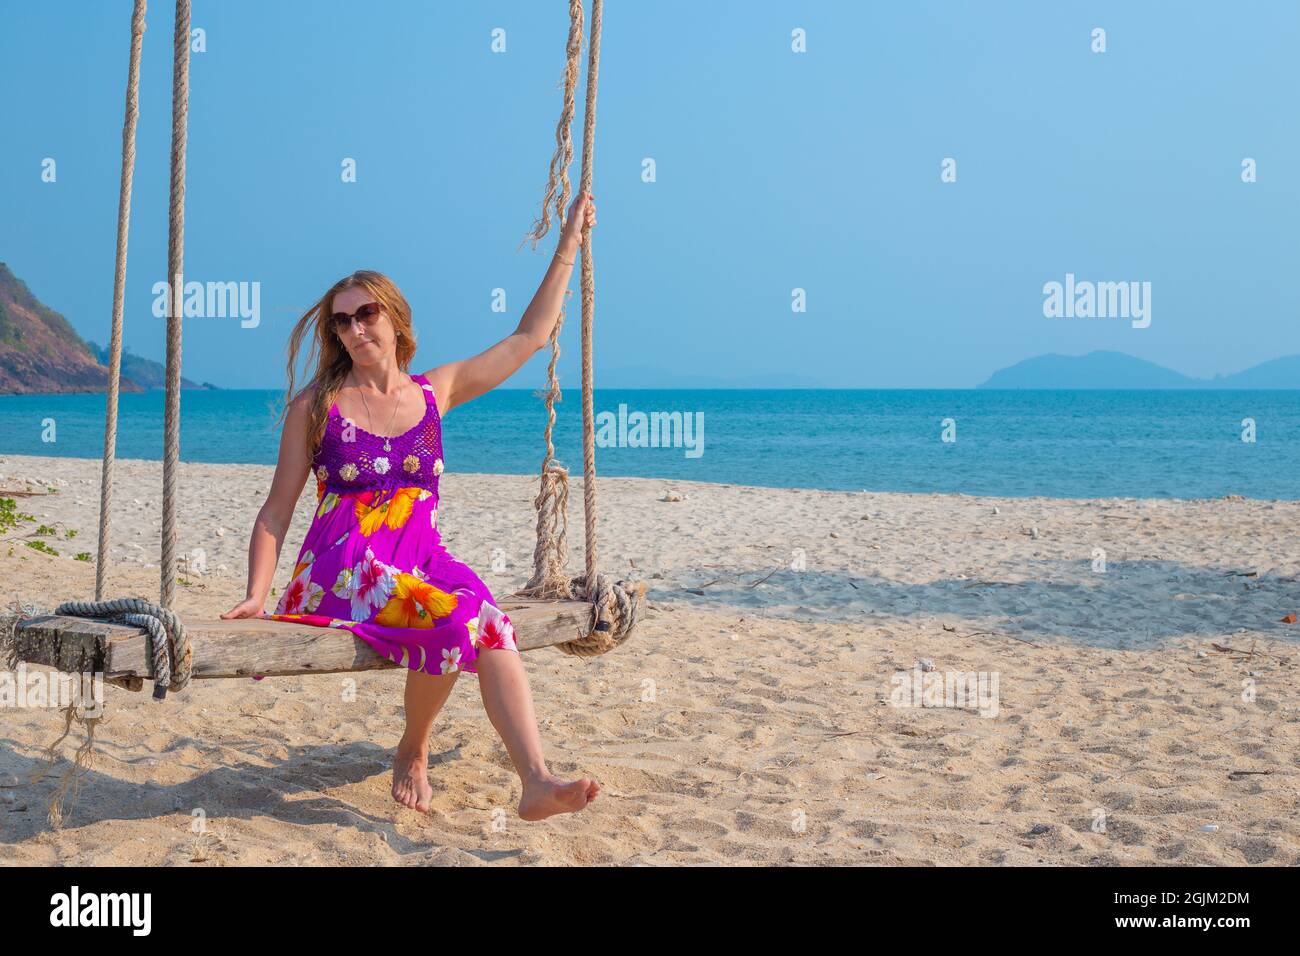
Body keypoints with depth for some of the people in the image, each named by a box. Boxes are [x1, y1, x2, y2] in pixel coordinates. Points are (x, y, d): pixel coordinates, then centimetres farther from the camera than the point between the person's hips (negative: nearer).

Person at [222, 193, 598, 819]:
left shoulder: (436, 391, 13)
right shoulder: (316, 407, 6)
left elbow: (528, 337, 18)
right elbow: (276, 512, 8)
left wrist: (568, 246, 17)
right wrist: (256, 595, -5)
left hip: (425, 564, 3)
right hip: (341, 572, -3)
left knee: (492, 626, -29)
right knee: (455, 618, -31)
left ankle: (536, 782, -37)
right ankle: (413, 752, -7)